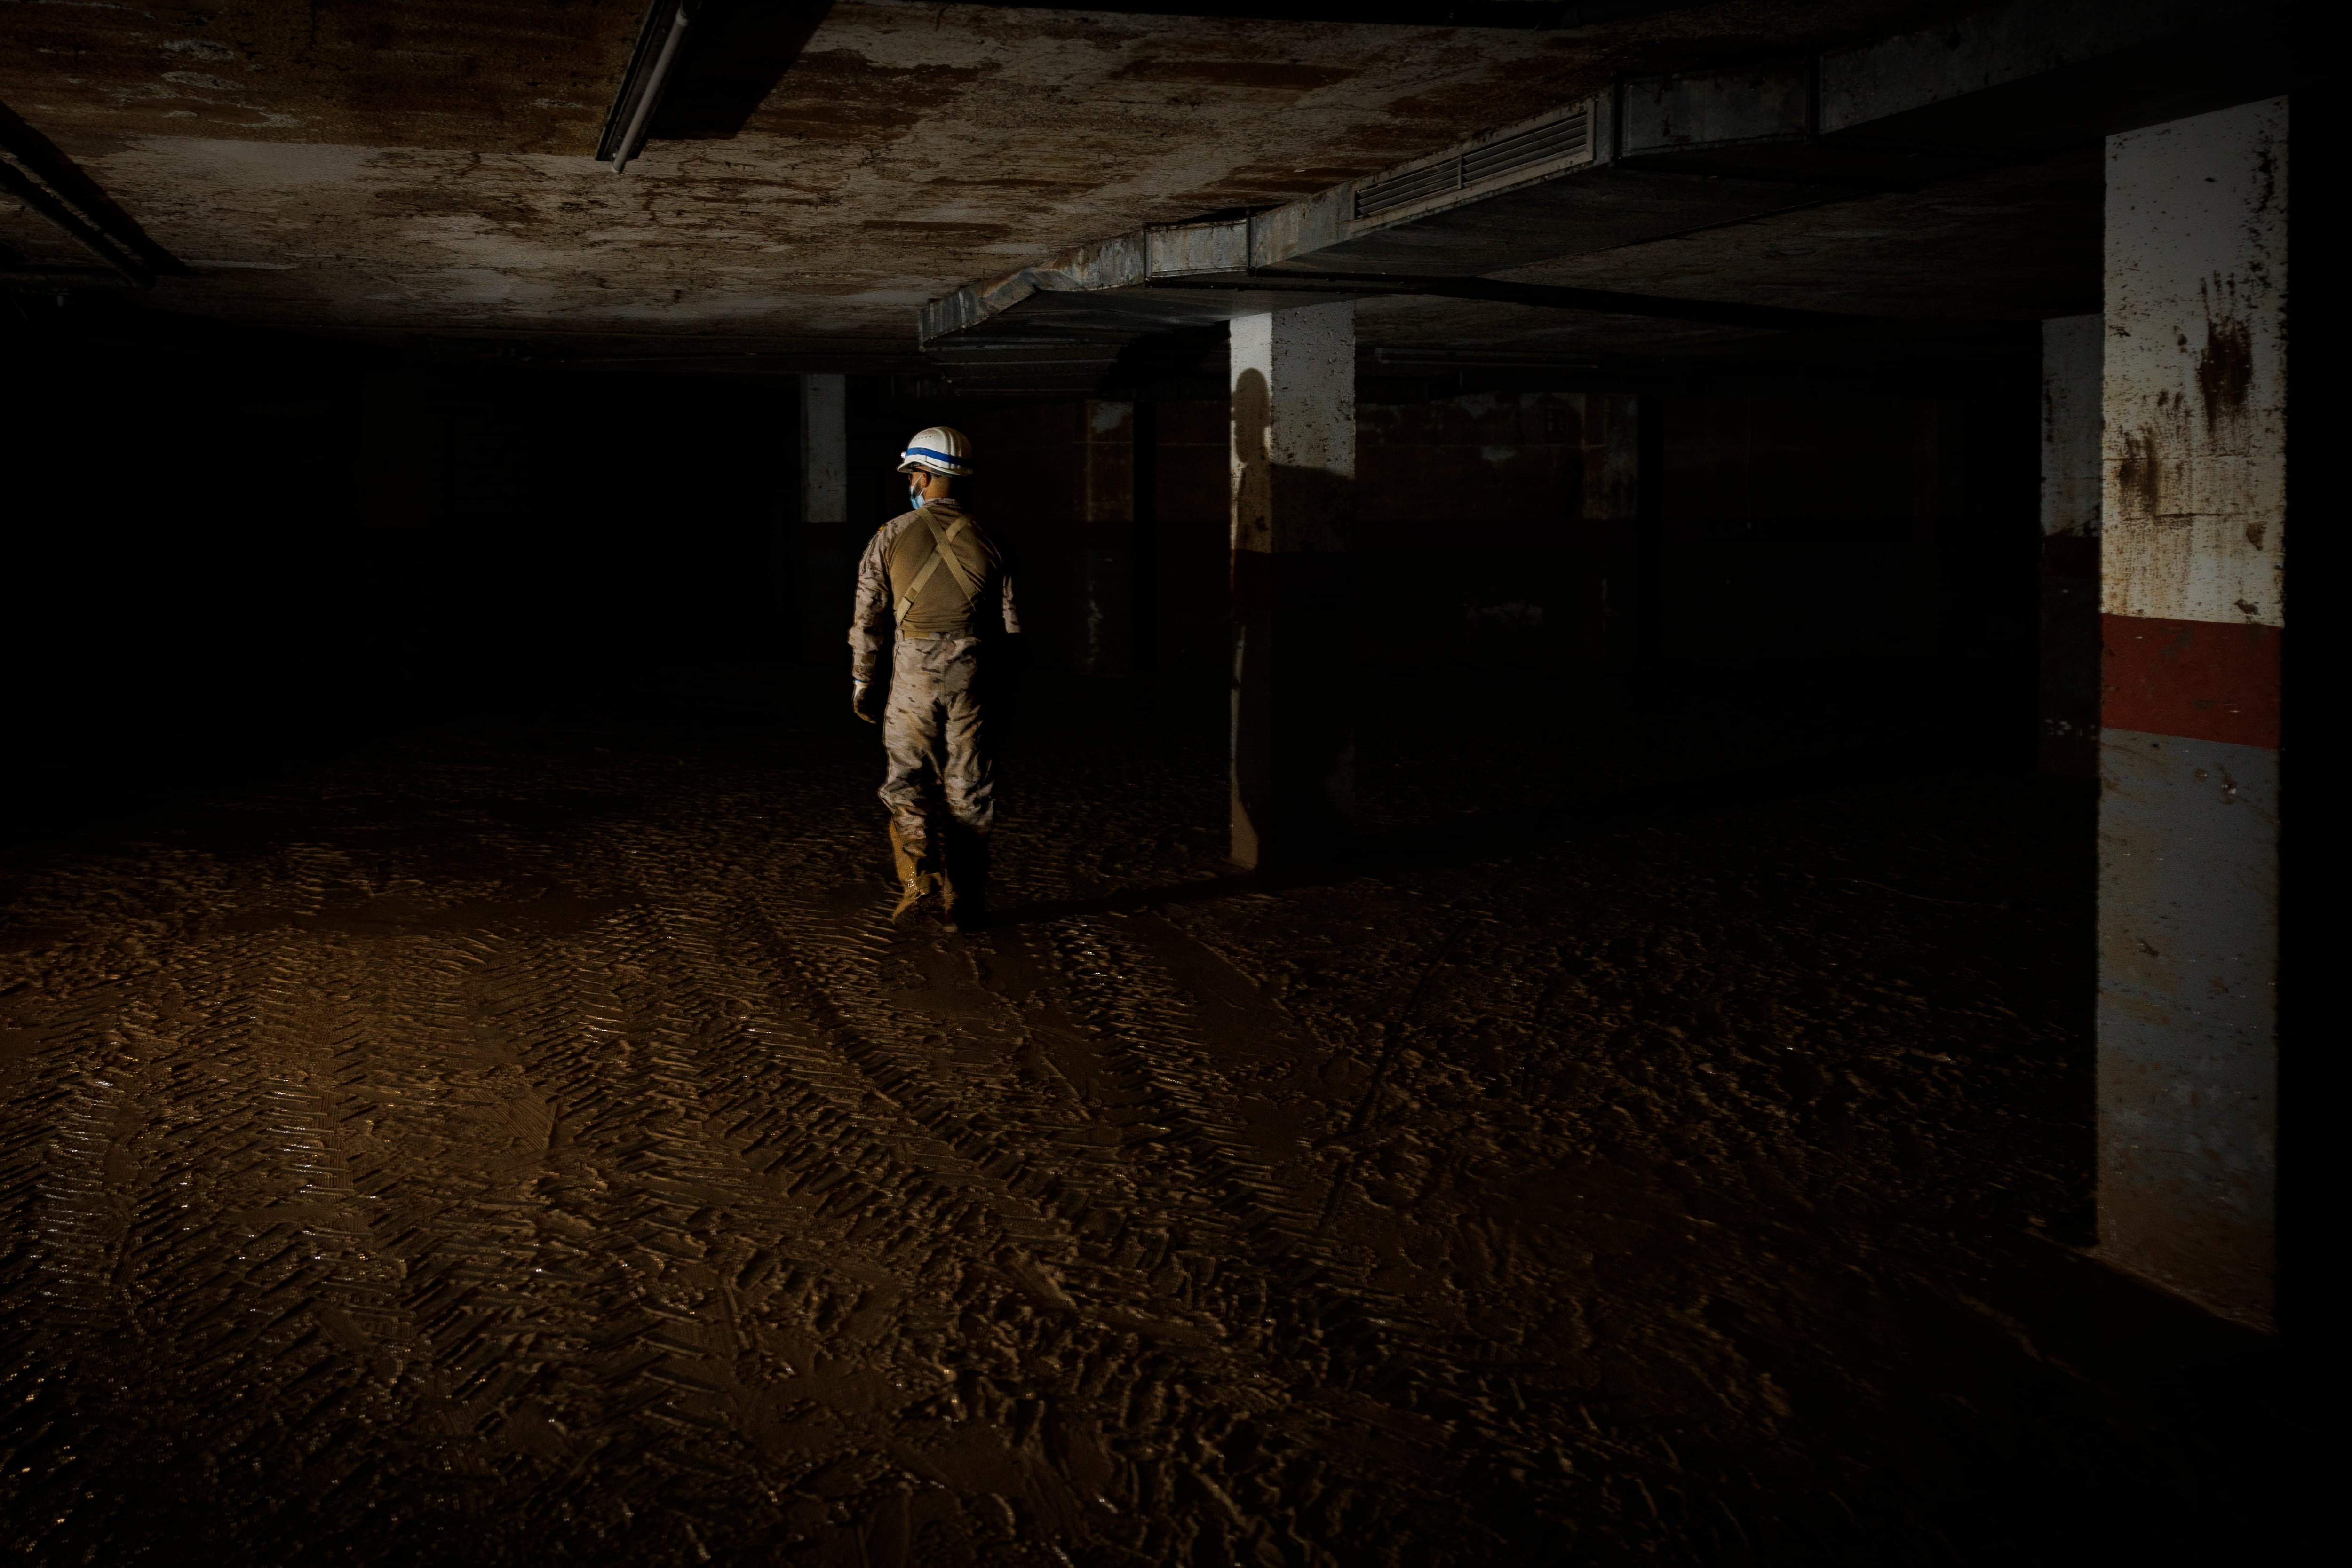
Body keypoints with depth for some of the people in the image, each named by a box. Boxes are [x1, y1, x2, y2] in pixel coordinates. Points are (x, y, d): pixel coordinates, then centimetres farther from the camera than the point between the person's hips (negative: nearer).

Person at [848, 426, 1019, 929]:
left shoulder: (893, 535, 0)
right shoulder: (983, 538, 5)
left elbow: (867, 618, 0)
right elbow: (1009, 623, 5)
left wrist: (863, 684, 8)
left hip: (914, 672, -1)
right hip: (971, 672, 2)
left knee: (908, 779, 8)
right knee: (968, 790, 8)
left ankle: (918, 871, -16)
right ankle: (964, 903, 12)